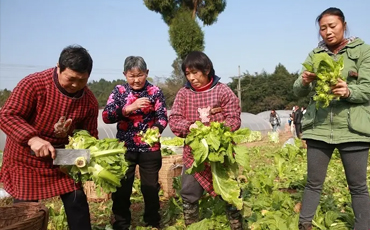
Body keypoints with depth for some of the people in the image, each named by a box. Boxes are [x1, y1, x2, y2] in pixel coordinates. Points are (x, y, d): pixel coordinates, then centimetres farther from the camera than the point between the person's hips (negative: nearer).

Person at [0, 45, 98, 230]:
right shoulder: (33, 84, -21)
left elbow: (90, 136, 1)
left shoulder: (90, 101, -10)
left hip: (63, 159, 3)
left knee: (77, 201, 4)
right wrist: (32, 139, -37)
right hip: (25, 159, -2)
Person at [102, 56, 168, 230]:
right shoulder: (119, 91, 0)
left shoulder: (155, 92, -2)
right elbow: (106, 116, -12)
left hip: (150, 148, 0)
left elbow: (163, 117, -6)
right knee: (121, 189, 8)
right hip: (125, 147, 1)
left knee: (151, 188, 12)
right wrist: (130, 107, -25)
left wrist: (156, 129, -29)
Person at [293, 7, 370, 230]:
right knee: (314, 183, 8)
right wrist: (304, 82, -18)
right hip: (319, 128, 2)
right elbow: (299, 92, 4)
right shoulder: (315, 55, 10)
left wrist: (349, 92, -25)